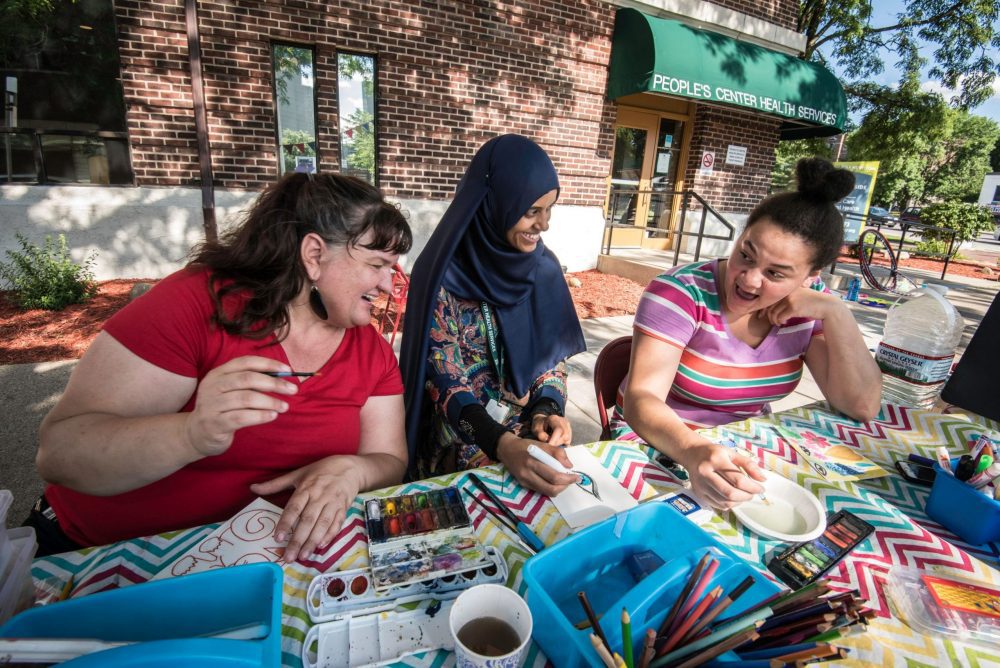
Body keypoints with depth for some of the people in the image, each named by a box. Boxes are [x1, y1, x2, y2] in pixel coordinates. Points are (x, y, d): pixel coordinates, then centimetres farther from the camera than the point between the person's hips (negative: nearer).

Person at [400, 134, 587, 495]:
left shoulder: (543, 266, 1)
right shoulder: (444, 273, -14)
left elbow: (553, 353, 7)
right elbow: (444, 380, -16)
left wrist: (547, 409, -13)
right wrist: (503, 445, -31)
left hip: (532, 440, 5)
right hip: (461, 448, -4)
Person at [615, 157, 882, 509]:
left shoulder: (808, 304, -5)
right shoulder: (681, 292, -20)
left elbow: (863, 407, -6)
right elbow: (642, 398, -27)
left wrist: (835, 312, -17)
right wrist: (694, 452, -47)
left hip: (747, 449, 6)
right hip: (661, 445, -5)